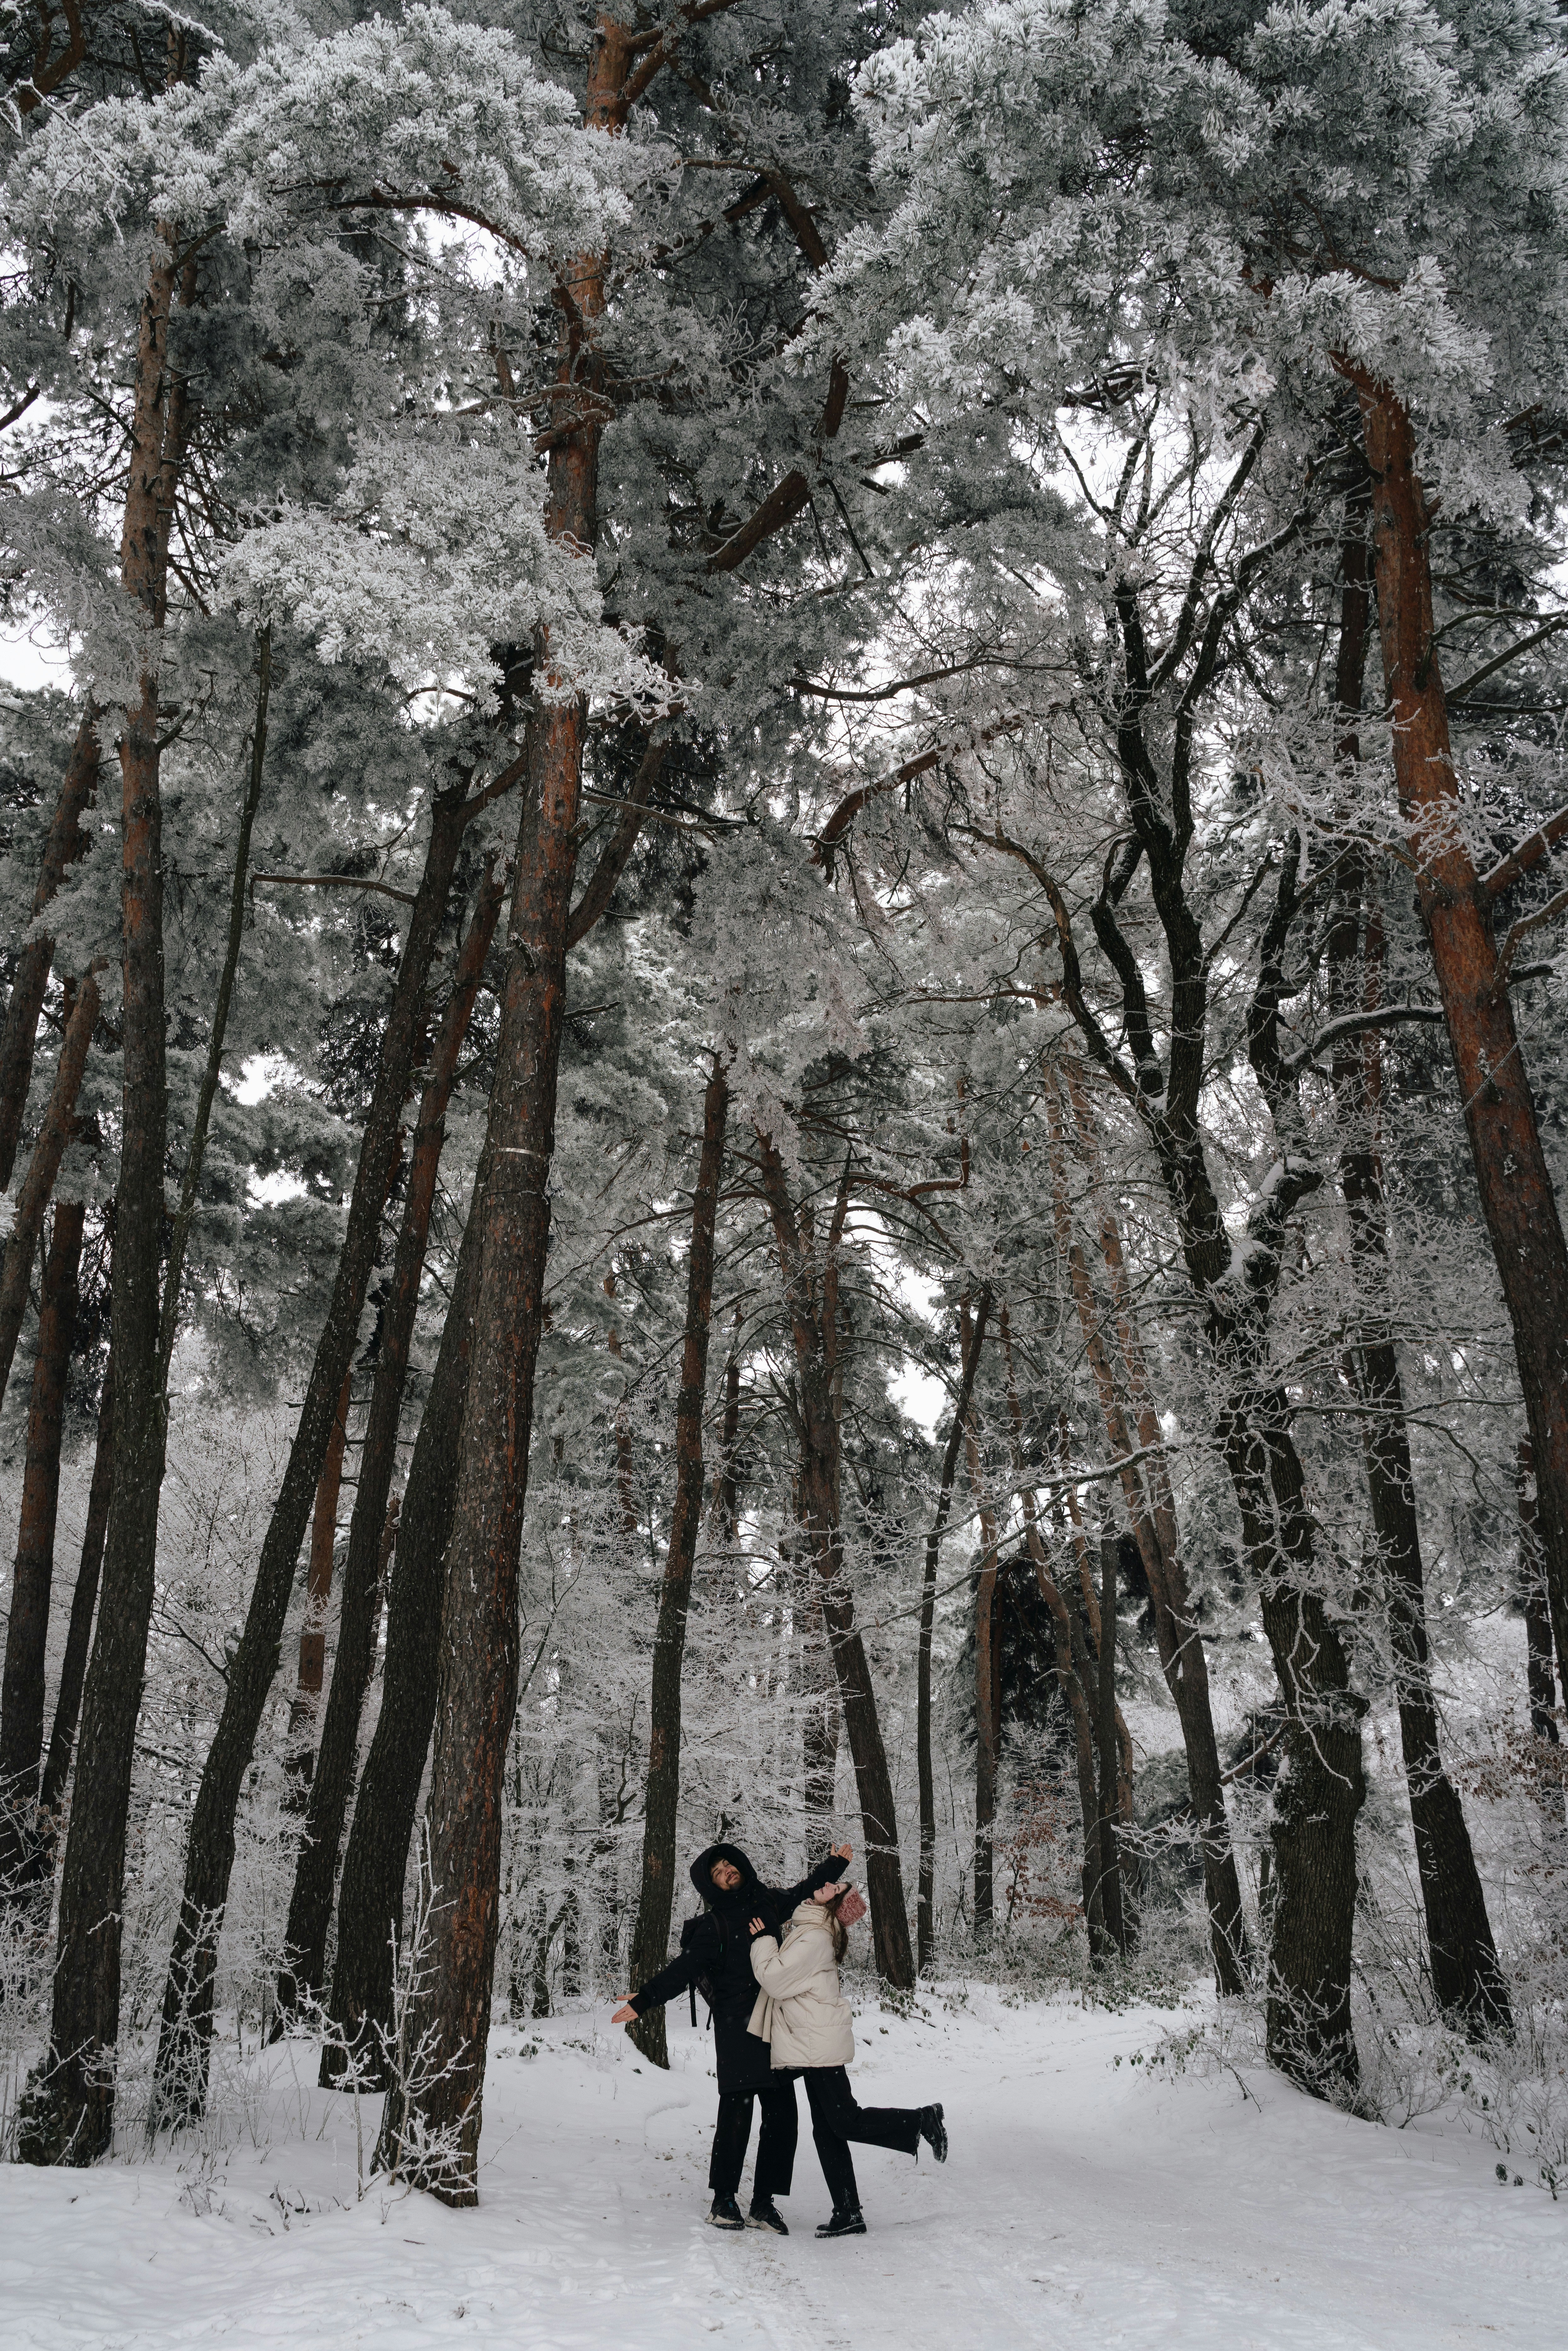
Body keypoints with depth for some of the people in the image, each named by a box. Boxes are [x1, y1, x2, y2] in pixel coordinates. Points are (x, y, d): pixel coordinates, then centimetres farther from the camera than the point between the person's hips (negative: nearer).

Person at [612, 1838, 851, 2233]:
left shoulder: (770, 1903, 10)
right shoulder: (714, 1926, -2)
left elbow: (804, 1892, 29)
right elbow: (683, 1970, -9)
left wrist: (834, 1864, 37)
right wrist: (645, 2000, -20)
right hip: (737, 2027, -5)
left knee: (781, 2115, 3)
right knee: (737, 2111, -8)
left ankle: (764, 2202, 9)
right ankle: (723, 2200, 4)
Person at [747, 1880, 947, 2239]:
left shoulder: (814, 1939, -18)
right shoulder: (807, 1931, 13)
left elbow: (775, 1980, -20)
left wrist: (763, 1940, -10)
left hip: (820, 2044, -10)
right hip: (816, 2046, 10)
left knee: (846, 2122, -6)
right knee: (827, 2132, 9)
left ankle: (923, 2120, 6)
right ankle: (848, 2215, 12)